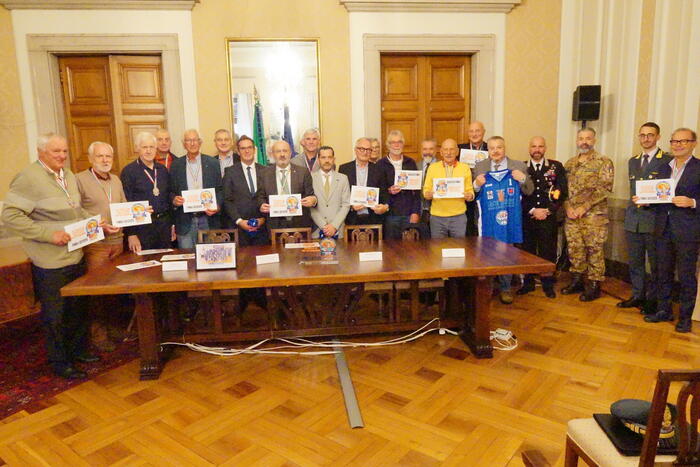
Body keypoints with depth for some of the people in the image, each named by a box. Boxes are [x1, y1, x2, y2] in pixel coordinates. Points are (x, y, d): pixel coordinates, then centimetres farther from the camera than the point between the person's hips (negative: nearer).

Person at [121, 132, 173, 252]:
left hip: (164, 224, 5)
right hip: (142, 226, -4)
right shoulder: (129, 171, -5)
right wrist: (131, 234, -12)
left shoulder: (162, 169, 10)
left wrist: (172, 224, 11)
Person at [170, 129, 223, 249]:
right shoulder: (176, 165, 7)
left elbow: (220, 189, 5)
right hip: (185, 221, 0)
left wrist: (217, 207, -11)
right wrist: (174, 200, -12)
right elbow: (171, 191, 10)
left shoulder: (213, 163, 5)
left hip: (208, 218, 0)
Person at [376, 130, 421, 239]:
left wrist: (416, 212, -2)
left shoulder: (411, 163, 10)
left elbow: (417, 189, 6)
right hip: (390, 213, -2)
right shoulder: (381, 164, 4)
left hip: (409, 214, 2)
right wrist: (388, 191, -17)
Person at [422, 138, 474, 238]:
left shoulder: (465, 168, 5)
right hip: (437, 217, 0)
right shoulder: (432, 167, 5)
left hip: (458, 216, 0)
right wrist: (428, 194, -14)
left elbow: (470, 190, 8)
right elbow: (426, 189, 8)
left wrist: (470, 195, -14)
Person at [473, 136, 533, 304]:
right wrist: (477, 185, -15)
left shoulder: (518, 166, 2)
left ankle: (505, 288, 24)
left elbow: (529, 191, 5)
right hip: (488, 221, 0)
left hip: (510, 220, 0)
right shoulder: (479, 167, 3)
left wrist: (523, 179, -15)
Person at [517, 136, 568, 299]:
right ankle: (528, 282, 18)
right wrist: (532, 210, -9)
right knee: (527, 250, 5)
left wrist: (548, 210, -6)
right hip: (526, 217, 0)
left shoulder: (556, 167, 5)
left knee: (548, 251, 4)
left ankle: (548, 284, 17)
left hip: (549, 218, 0)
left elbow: (563, 192, 2)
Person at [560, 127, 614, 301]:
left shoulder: (604, 162, -3)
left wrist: (584, 206, -15)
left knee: (594, 250, 0)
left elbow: (605, 188, -12)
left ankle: (594, 286, 11)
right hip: (572, 214, 5)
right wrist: (568, 207, -3)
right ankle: (576, 281, 23)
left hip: (594, 214, -5)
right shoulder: (570, 163, 13)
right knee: (574, 248, 10)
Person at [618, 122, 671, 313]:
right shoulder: (633, 161, 15)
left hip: (654, 221, -6)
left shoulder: (667, 161, -5)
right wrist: (631, 210, 12)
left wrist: (649, 202, -19)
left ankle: (653, 300, 15)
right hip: (633, 220, 6)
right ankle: (637, 296, 25)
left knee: (655, 264, 4)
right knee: (635, 262, 13)